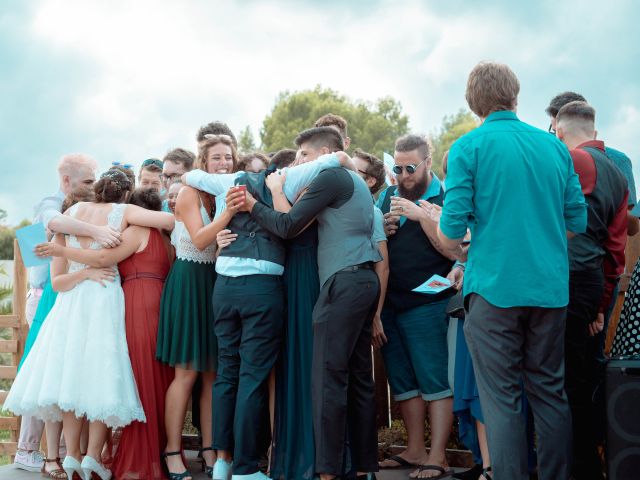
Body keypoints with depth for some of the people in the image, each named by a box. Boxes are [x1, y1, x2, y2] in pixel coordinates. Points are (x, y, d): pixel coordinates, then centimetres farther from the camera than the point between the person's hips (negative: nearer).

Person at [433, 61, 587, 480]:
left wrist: (461, 252, 13)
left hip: (494, 286, -4)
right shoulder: (554, 146, 8)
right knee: (551, 392, 13)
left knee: (503, 399, 1)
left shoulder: (469, 147, -4)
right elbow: (577, 221, 10)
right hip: (551, 288, 4)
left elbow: (451, 231, -9)